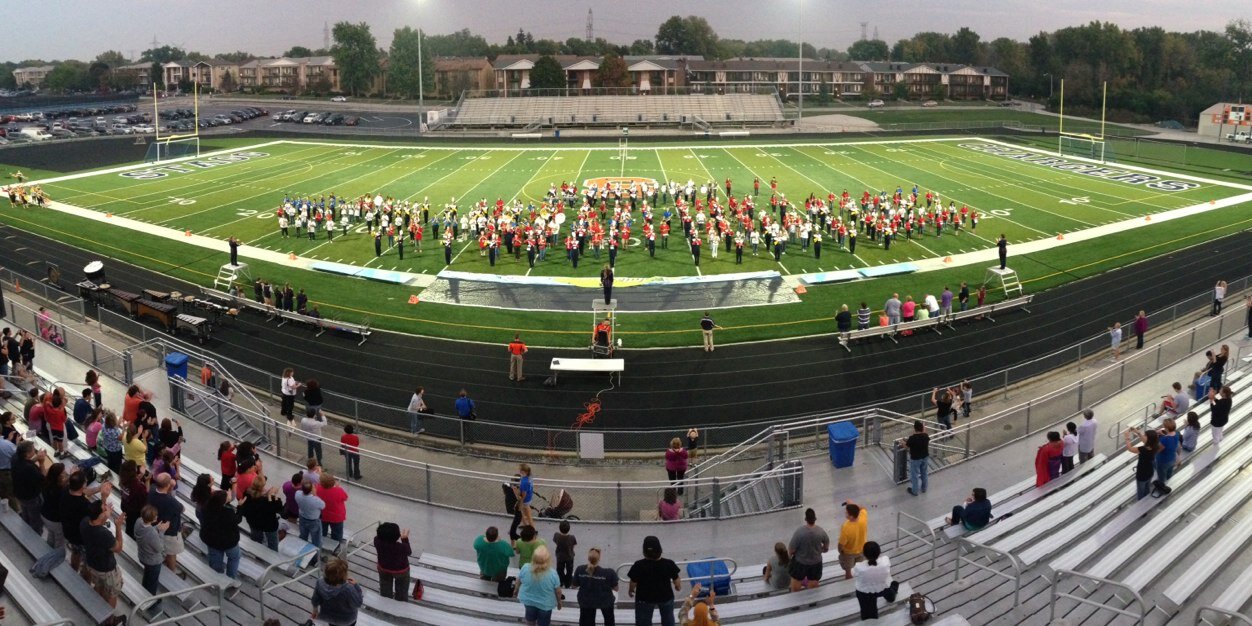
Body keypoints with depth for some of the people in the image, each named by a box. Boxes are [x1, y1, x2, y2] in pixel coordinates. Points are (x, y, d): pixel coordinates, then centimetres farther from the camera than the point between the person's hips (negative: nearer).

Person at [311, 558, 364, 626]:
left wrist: (315, 611, 9)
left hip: (327, 615, 4)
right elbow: (357, 604, -25)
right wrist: (355, 586, -19)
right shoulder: (347, 589, -41)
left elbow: (315, 600, -10)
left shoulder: (320, 582, -28)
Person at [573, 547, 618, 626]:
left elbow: (575, 585, -5)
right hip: (604, 600, -1)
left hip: (586, 601, 1)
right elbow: (615, 588, -15)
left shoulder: (580, 570, -20)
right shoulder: (608, 572, -27)